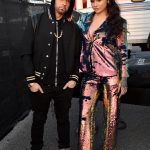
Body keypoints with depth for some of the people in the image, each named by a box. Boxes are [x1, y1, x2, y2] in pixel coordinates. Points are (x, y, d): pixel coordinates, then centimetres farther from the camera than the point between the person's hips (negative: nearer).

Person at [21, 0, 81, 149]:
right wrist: (31, 80, -9)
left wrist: (74, 78, -2)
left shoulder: (73, 27, 4)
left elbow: (77, 55, 7)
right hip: (40, 83, -1)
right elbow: (26, 53, -5)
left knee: (63, 119, 16)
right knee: (39, 119, 14)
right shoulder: (35, 21, -3)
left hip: (64, 84, 2)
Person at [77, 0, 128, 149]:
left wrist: (123, 78, -5)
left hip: (111, 75, -3)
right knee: (85, 113, 0)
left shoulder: (118, 22, 0)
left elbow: (122, 51, -1)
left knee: (110, 114, 6)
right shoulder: (85, 19, 9)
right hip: (90, 75, 3)